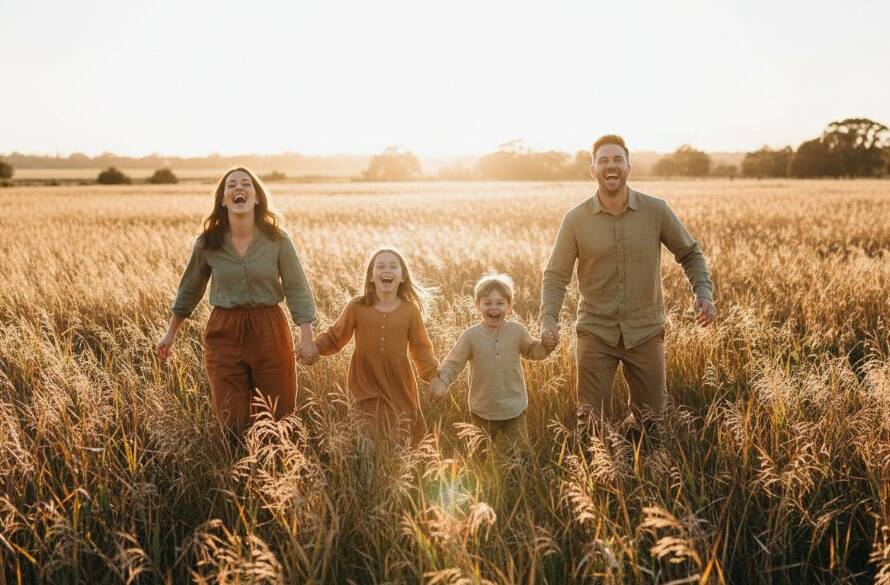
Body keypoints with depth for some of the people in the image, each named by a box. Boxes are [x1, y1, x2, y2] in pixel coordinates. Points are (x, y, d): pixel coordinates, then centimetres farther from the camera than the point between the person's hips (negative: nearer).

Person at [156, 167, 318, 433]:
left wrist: (307, 337, -10)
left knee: (282, 414, 6)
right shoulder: (207, 243, -2)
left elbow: (297, 290, -3)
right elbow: (189, 290, 11)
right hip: (224, 333, 1)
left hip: (269, 330, -1)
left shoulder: (277, 240, -6)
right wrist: (171, 334, 16)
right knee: (233, 421, 4)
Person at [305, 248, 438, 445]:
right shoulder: (357, 307, -5)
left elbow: (421, 348, 4)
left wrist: (434, 377, -3)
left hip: (399, 386, 1)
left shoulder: (410, 310, -2)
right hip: (367, 384, -1)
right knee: (370, 438, -5)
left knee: (400, 442, 9)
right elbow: (335, 337, 6)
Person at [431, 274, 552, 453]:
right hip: (483, 410, 0)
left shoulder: (517, 331, -5)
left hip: (514, 408, 0)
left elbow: (531, 351, 12)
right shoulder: (470, 336, -10)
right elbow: (453, 363, -6)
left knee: (522, 452, 7)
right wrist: (442, 380, -23)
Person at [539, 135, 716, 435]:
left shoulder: (656, 211, -6)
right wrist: (548, 319, -18)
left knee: (652, 416, 12)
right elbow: (556, 275, -2)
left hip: (646, 331, 1)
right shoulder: (575, 220, -7)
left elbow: (690, 253, 6)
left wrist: (703, 292, -11)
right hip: (595, 332, -1)